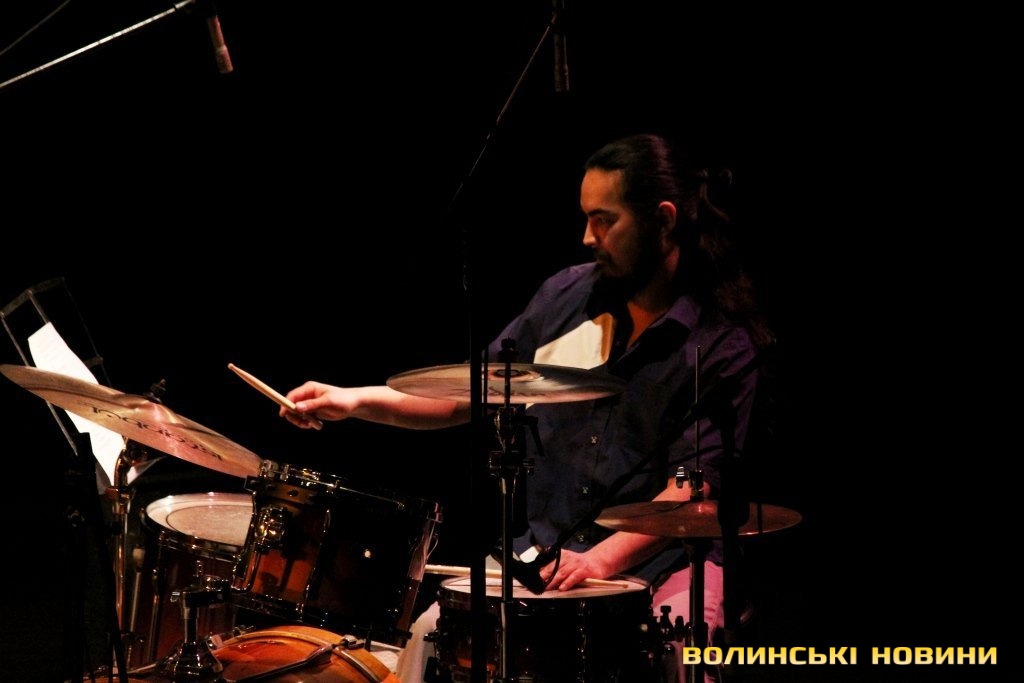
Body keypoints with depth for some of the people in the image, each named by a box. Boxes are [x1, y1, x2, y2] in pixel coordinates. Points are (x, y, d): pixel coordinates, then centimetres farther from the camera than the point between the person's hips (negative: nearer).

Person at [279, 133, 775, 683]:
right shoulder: (567, 296, 7)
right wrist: (358, 400, 2)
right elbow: (469, 394, 15)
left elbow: (694, 486, -16)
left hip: (661, 556, -4)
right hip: (544, 551, 4)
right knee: (434, 631, -18)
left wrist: (603, 559, -29)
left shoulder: (725, 341, -9)